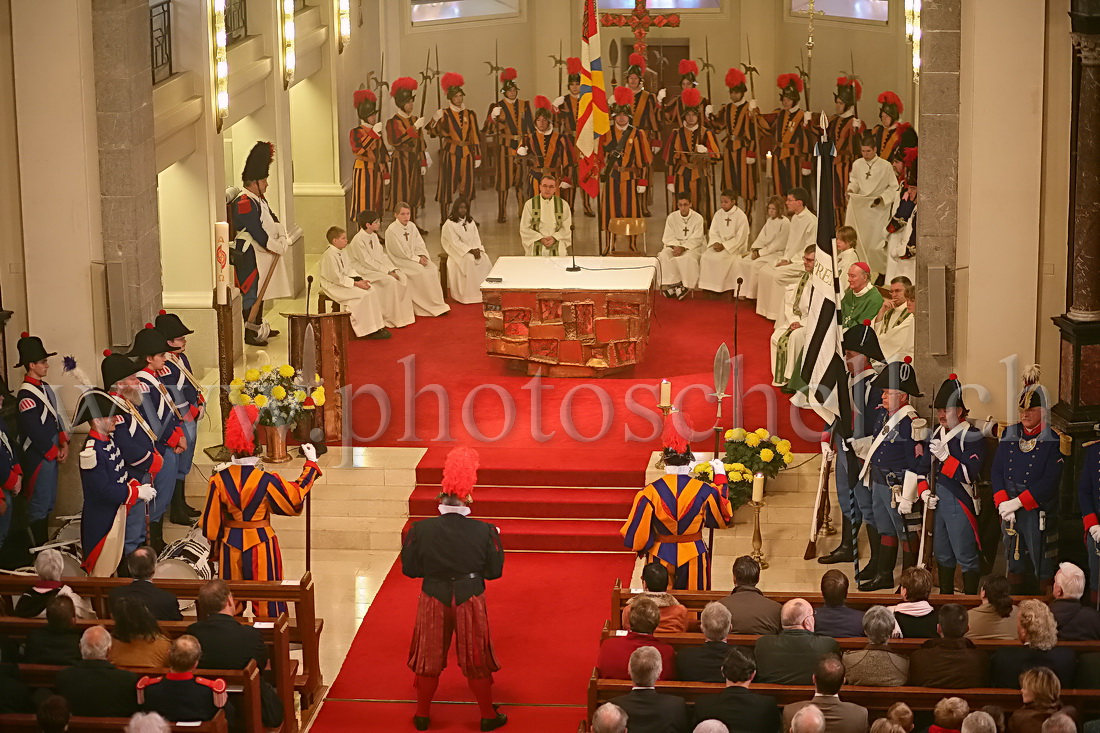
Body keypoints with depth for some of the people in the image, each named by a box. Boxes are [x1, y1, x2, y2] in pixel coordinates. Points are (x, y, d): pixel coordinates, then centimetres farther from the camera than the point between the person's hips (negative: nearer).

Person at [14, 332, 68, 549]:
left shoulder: (45, 387, 11)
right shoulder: (26, 395, -19)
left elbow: (57, 417, 15)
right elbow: (34, 430, -21)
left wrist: (63, 445, 3)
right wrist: (54, 452, -11)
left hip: (52, 453, 10)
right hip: (38, 456, -10)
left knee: (48, 501, 16)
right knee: (39, 506, -3)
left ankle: (45, 544, 25)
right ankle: (39, 549, 3)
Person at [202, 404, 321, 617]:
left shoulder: (219, 480, -12)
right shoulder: (267, 481, -18)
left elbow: (211, 522, -5)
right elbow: (296, 498, -1)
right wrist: (311, 463, 8)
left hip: (230, 546, 2)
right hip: (261, 545, -2)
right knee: (266, 600, 10)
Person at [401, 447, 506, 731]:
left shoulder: (421, 531, -14)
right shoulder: (484, 532, -15)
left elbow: (410, 569, -7)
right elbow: (494, 571, -7)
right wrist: (496, 542, 8)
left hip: (434, 600, 1)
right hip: (470, 600, -1)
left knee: (430, 658, 16)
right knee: (476, 660, 13)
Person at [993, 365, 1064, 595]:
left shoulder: (1054, 439, -8)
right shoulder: (1009, 434, 8)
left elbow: (1050, 481, -13)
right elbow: (997, 472, 7)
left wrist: (1016, 503, -15)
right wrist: (1003, 503, -7)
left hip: (1039, 513, -5)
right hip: (1010, 514, 5)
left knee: (1043, 569, -1)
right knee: (1015, 567, 13)